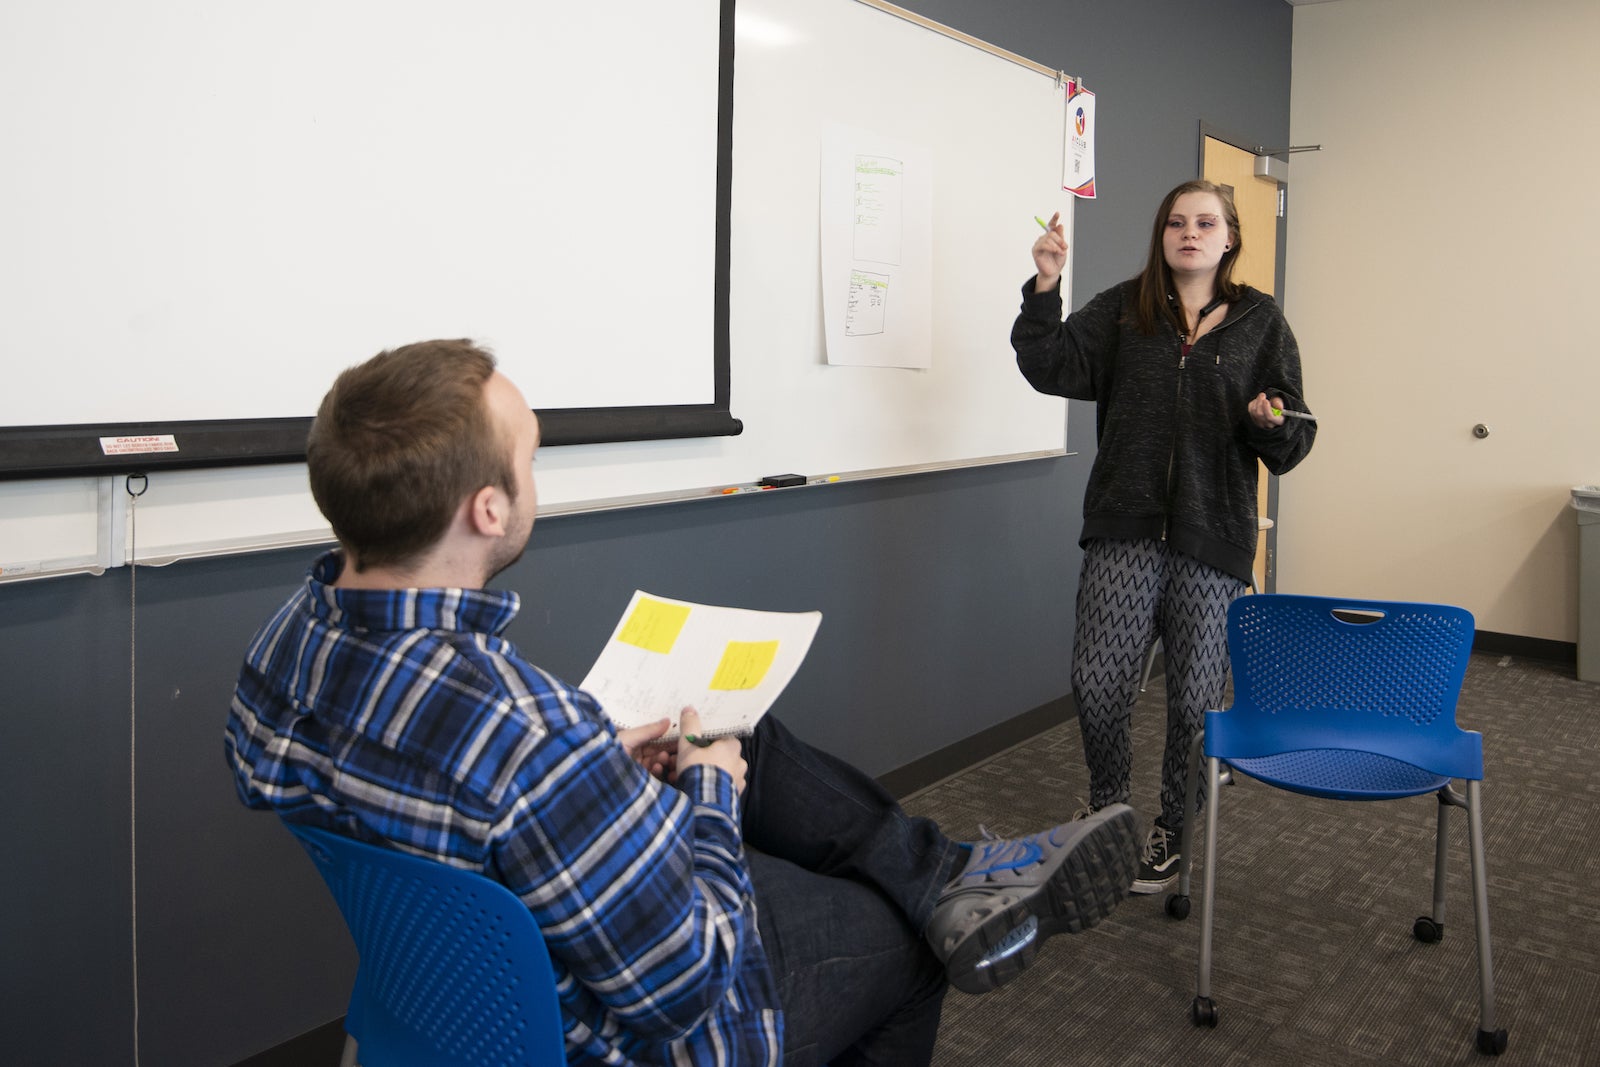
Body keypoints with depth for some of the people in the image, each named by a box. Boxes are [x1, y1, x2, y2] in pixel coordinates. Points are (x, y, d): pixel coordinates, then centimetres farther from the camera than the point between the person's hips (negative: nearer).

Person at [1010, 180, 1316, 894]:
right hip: (1126, 527, 0)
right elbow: (1052, 367, -2)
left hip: (1214, 538, 0)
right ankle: (1108, 809, 22)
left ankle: (1172, 831, 27)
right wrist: (1045, 286, -13)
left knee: (1196, 699, 4)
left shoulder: (1260, 322, 8)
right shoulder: (1123, 309, 9)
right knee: (1097, 683, -6)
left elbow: (1292, 443, 7)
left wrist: (1272, 422, -15)